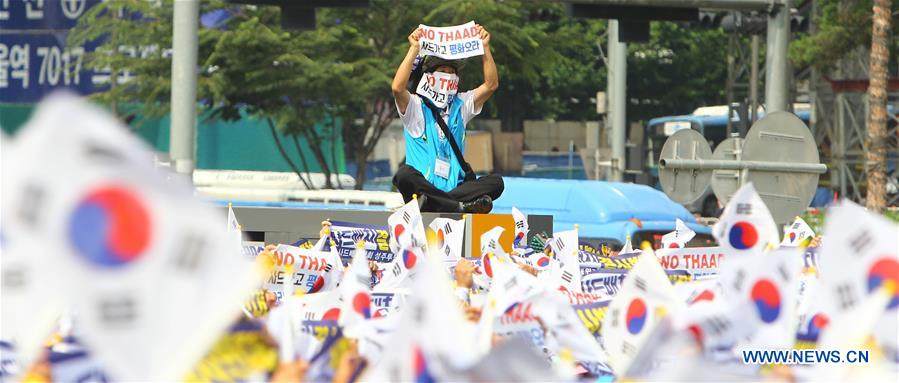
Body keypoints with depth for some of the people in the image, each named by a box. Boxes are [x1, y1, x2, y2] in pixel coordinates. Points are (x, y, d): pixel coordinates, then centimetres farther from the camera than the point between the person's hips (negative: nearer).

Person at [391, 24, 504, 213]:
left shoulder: (460, 105, 21)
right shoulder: (416, 106, 9)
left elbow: (491, 84, 10)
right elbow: (398, 88, -12)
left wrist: (485, 47, 3)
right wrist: (414, 49, -12)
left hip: (456, 187, 3)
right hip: (422, 186, -3)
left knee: (495, 182, -24)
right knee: (404, 174, -37)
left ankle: (430, 202, -37)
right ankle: (461, 207, -42)